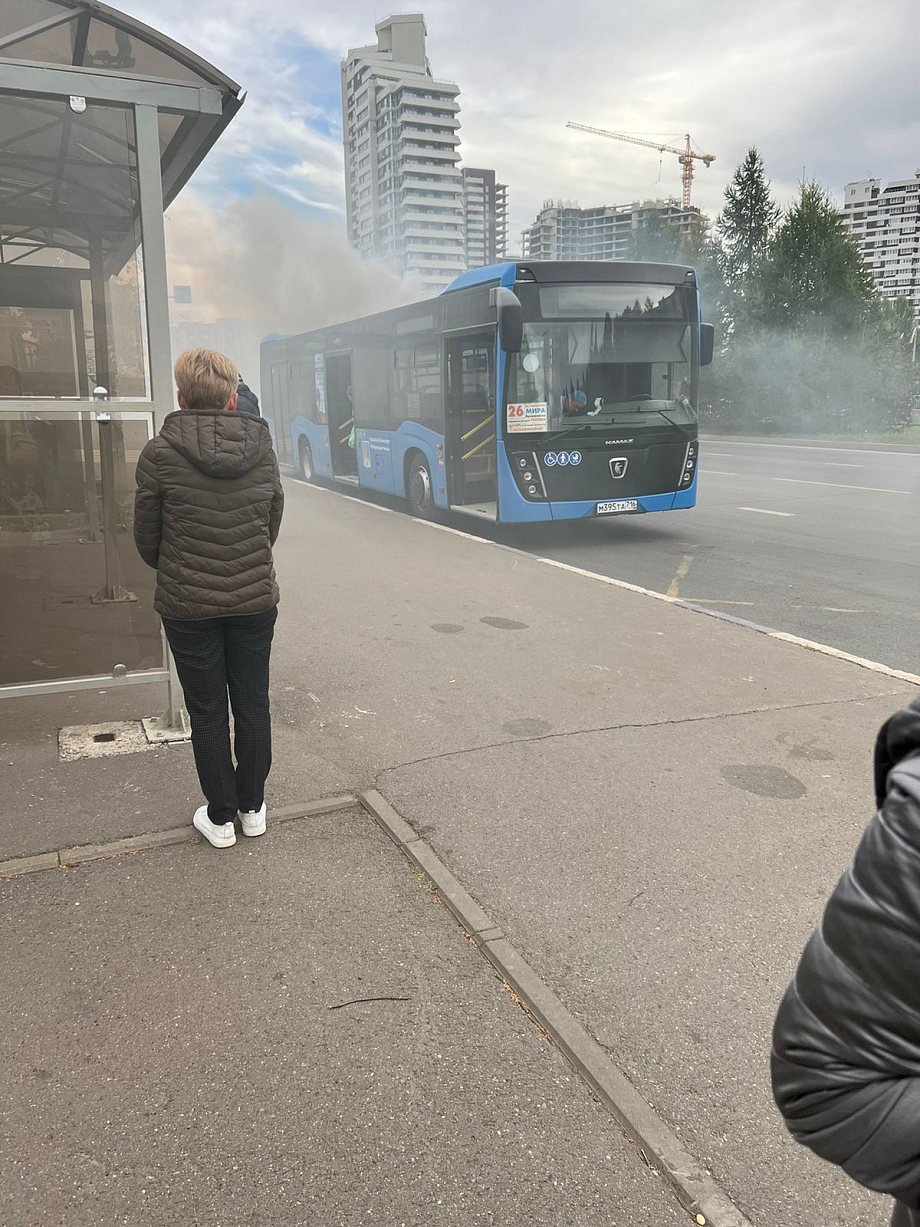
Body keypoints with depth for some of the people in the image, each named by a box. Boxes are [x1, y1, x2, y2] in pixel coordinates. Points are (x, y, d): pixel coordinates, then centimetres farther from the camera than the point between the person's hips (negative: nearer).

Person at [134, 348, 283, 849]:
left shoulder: (160, 453, -13)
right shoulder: (263, 450, -4)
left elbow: (146, 537, -3)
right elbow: (273, 523, 6)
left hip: (188, 605, -2)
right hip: (255, 600, 3)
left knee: (207, 713, 11)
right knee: (252, 705, 16)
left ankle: (220, 818, 23)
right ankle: (252, 807, 29)